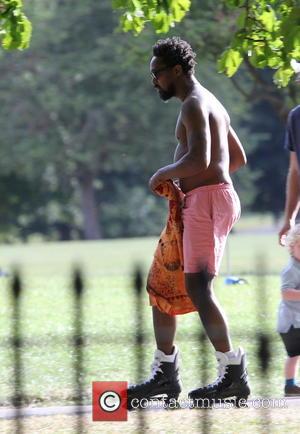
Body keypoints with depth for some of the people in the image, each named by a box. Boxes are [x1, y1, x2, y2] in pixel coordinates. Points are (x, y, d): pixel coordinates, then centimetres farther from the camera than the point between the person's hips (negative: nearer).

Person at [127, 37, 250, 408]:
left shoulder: (195, 105, -11)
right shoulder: (212, 105, 22)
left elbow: (199, 160, -26)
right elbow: (238, 158, 31)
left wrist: (164, 174, -9)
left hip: (207, 199, -11)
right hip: (204, 201, 11)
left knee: (198, 287, -18)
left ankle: (234, 374, -19)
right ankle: (165, 374, 16)